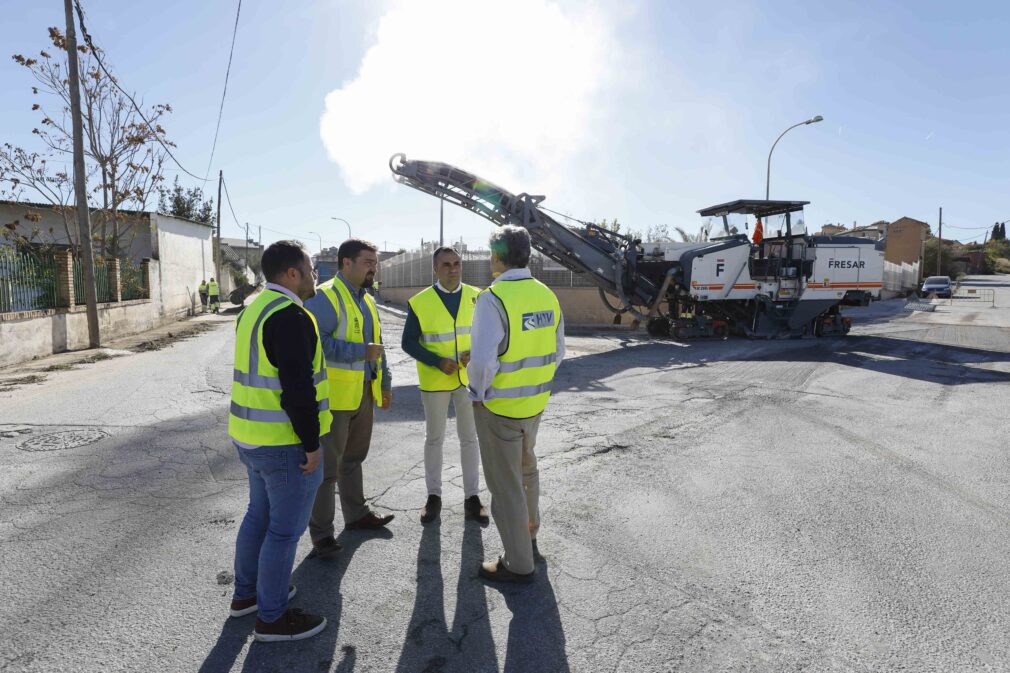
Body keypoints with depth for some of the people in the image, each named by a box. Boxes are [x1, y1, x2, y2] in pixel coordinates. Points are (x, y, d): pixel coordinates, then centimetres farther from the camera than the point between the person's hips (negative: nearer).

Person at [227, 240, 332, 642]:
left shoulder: (255, 309, 11)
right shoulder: (290, 316, -21)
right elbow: (298, 389, -26)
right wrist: (312, 444, -18)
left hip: (251, 436, 10)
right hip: (285, 443, -10)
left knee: (260, 514, 24)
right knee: (285, 528, 5)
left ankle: (246, 593, 40)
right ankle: (272, 618, 20)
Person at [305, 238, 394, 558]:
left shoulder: (367, 300, 14)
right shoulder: (325, 297, -14)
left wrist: (384, 382, 20)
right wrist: (361, 352, -24)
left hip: (364, 394, 9)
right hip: (335, 396, -8)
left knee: (353, 458, 21)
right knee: (326, 465, 1)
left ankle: (357, 514, 36)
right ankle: (321, 534, 12)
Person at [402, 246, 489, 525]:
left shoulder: (476, 297, -3)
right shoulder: (419, 302, -9)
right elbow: (408, 343, -6)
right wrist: (438, 362, -19)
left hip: (469, 378, 2)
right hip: (434, 380, -1)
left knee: (470, 437, 10)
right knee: (434, 438, 12)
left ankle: (471, 495, 22)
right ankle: (434, 495, 27)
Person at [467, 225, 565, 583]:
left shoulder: (493, 299, -22)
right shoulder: (546, 295, -2)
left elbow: (483, 360, -27)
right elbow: (557, 352, 5)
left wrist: (479, 392, -9)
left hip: (498, 406, -7)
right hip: (535, 402, 7)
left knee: (505, 484, 8)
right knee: (526, 470, 26)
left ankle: (519, 564, 22)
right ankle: (528, 538, 44)